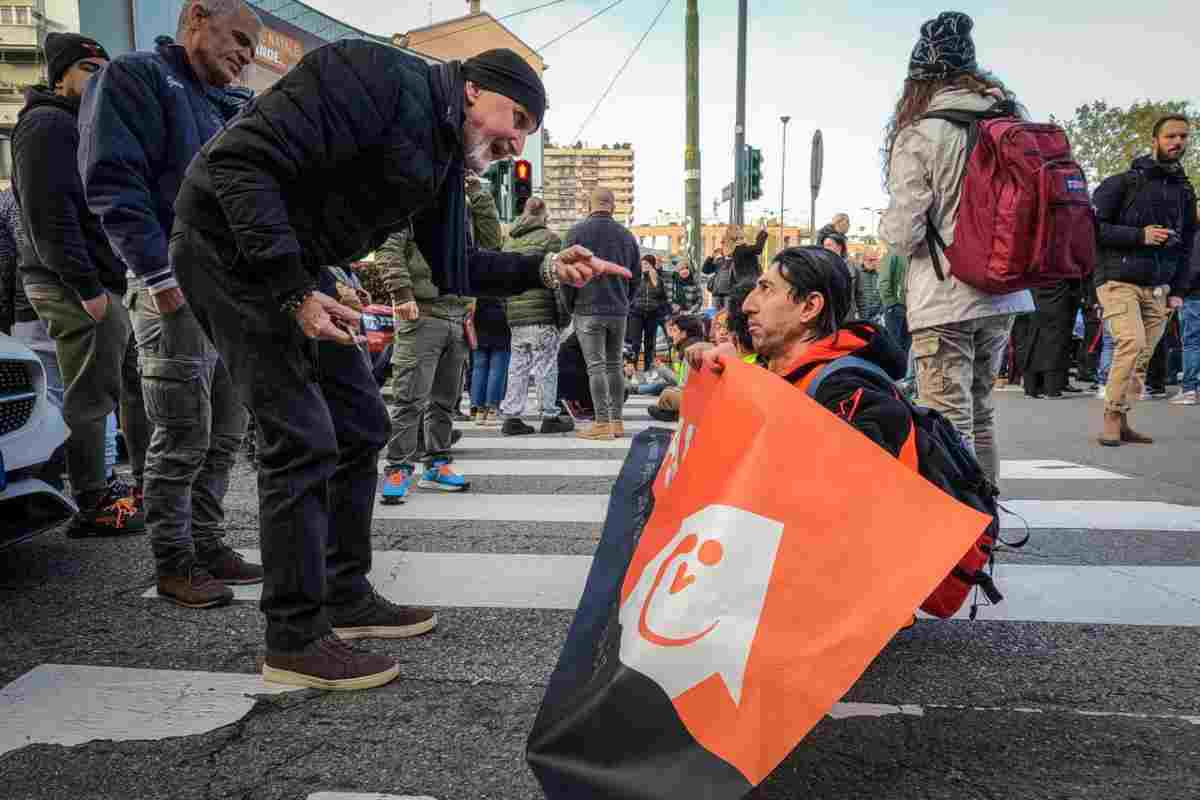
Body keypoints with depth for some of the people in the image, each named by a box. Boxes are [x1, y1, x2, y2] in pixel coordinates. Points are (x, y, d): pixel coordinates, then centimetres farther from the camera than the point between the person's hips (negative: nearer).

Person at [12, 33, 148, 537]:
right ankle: (92, 508, 0)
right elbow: (48, 213, -17)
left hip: (107, 282, 10)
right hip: (77, 286, -10)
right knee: (91, 398, -7)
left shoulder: (84, 127, 25)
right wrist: (86, 286, -21)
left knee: (138, 386, 13)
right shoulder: (48, 123, -6)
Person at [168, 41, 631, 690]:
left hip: (296, 268, 10)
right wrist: (292, 290, -28)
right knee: (302, 441, -12)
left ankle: (347, 599, 21)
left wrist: (547, 270, -1)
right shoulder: (382, 78, -19)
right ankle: (295, 641, 2)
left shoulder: (445, 156, 11)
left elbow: (454, 270, 12)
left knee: (361, 426, 9)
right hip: (232, 248, -10)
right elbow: (242, 158, -25)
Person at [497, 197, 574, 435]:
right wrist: (563, 314, -5)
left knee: (517, 366, 9)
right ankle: (550, 417, 5)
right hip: (542, 312, -6)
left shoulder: (509, 241, 16)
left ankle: (511, 417, 9)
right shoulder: (549, 238, -3)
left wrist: (508, 311, 17)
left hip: (515, 314, 6)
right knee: (546, 366, 1)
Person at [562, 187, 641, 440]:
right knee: (614, 365, 12)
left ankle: (602, 423, -6)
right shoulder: (626, 234, 9)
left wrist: (571, 305, 8)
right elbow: (636, 277, 11)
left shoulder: (577, 232, -4)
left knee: (596, 366, -4)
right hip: (619, 311, 4)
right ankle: (617, 421, 15)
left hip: (588, 309, -4)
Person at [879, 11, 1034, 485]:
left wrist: (888, 224, 9)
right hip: (1003, 293, 7)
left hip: (944, 300, -7)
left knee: (949, 427, -2)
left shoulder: (918, 136, -10)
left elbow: (902, 235, -12)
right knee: (980, 415, 19)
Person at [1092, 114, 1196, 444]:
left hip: (1158, 287, 6)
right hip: (1119, 280, -5)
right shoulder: (1124, 182, -1)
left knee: (1143, 356, 0)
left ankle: (1121, 421, 7)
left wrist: (1178, 290, 11)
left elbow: (1186, 245, 19)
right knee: (1132, 342, -20)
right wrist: (1139, 235, -15)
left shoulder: (1185, 190, 16)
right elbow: (1094, 228, -8)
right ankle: (1111, 419, -10)